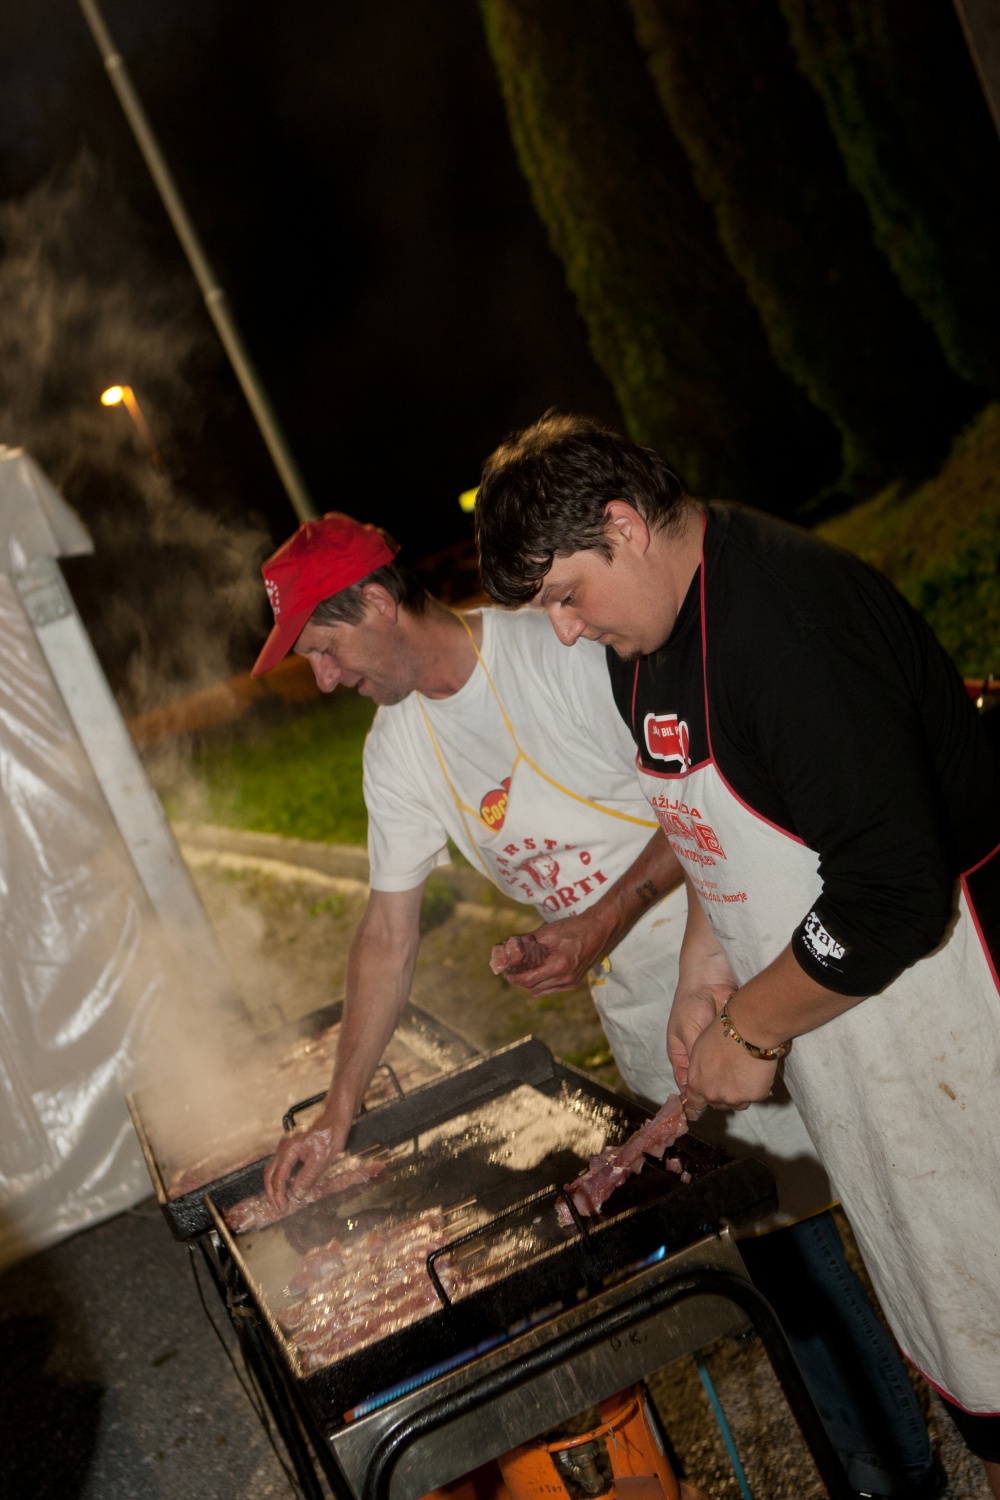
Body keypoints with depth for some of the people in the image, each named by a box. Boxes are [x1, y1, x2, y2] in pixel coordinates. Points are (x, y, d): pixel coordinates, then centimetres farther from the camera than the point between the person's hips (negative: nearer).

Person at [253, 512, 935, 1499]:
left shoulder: (564, 650, -17)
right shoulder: (396, 751, 3)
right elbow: (388, 935, 8)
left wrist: (607, 919, -23)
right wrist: (336, 1116, 7)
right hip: (642, 1015, 5)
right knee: (773, 1240, 10)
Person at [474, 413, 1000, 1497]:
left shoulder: (789, 616, -28)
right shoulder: (640, 638, 3)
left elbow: (893, 898, -29)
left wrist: (752, 1031, -17)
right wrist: (706, 967, 6)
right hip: (822, 996, 9)